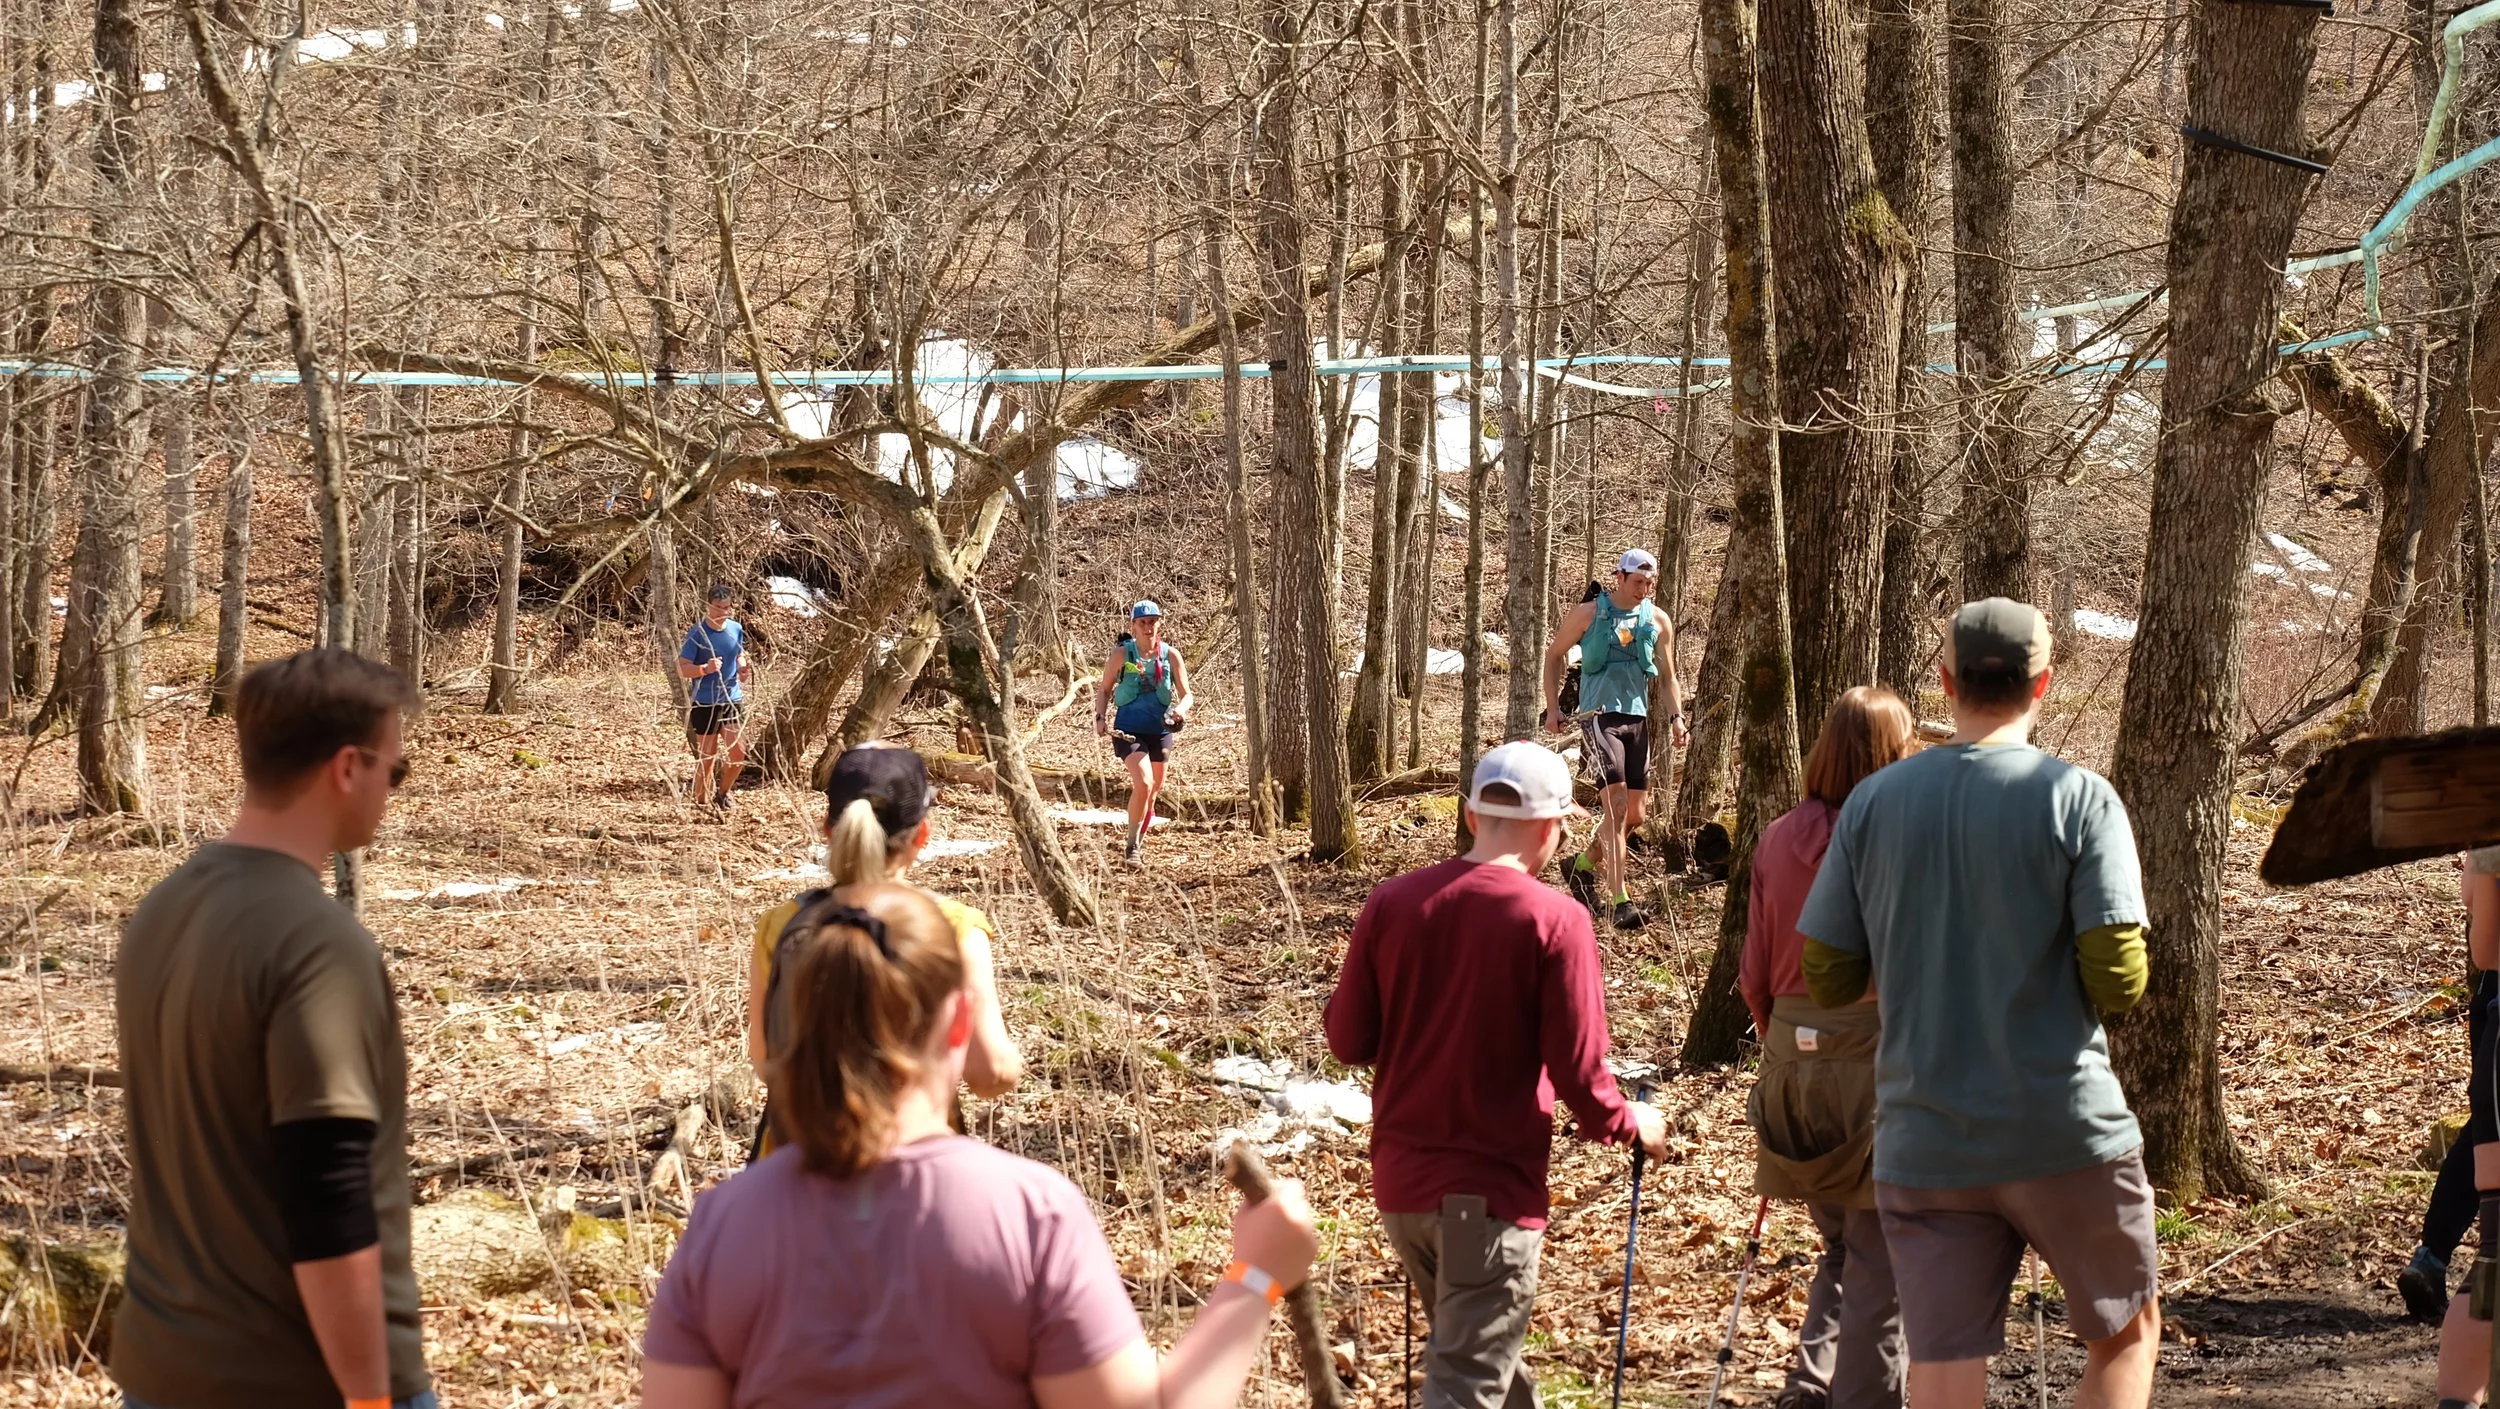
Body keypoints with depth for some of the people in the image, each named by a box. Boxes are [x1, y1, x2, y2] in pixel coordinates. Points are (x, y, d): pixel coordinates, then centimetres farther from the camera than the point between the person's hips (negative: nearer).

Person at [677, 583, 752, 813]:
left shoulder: (736, 629, 3)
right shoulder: (697, 633, -12)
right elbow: (682, 669, -13)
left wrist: (743, 669, -4)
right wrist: (706, 669, -32)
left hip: (733, 700, 4)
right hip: (705, 704, -4)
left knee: (739, 753, -1)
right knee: (707, 757, 2)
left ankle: (722, 793, 23)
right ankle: (700, 801, 18)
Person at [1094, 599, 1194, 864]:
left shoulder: (1171, 655, -4)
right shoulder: (1121, 654, -8)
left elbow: (1186, 694, -1)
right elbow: (1104, 689, 4)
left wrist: (1181, 709, -23)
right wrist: (1100, 717, -10)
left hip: (1160, 730, 3)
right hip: (1129, 729, -3)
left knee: (1154, 786, 18)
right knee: (1143, 784, -22)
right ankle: (1132, 844, -8)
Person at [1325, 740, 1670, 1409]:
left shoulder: (1390, 903, -2)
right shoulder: (1555, 920, -14)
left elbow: (1347, 1040, 3)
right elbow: (1579, 1076, -13)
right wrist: (1633, 1125, 7)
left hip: (1400, 1179, 5)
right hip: (1492, 1190, -5)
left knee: (1483, 1350, 25)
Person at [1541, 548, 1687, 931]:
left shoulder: (1658, 621, 9)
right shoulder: (1588, 613, -1)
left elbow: (1668, 676, 16)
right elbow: (1554, 654, 10)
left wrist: (1676, 716, 1)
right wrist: (1553, 707, 3)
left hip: (1638, 718, 5)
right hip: (1600, 715, -5)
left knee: (1635, 813, 8)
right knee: (1616, 805, -17)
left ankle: (1583, 865, 35)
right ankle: (1621, 903, -22)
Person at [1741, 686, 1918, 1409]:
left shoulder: (1779, 840, 3)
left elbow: (1754, 973, 8)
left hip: (1793, 1058, 5)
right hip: (1876, 1058, -5)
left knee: (1838, 1245, 20)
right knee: (1877, 1264, 3)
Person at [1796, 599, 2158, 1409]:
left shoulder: (1872, 803, 2)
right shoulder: (2078, 798, -8)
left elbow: (1826, 978, 5)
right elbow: (2117, 981, -13)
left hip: (1923, 1148, 3)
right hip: (2064, 1132, -3)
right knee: (2126, 1334, 18)